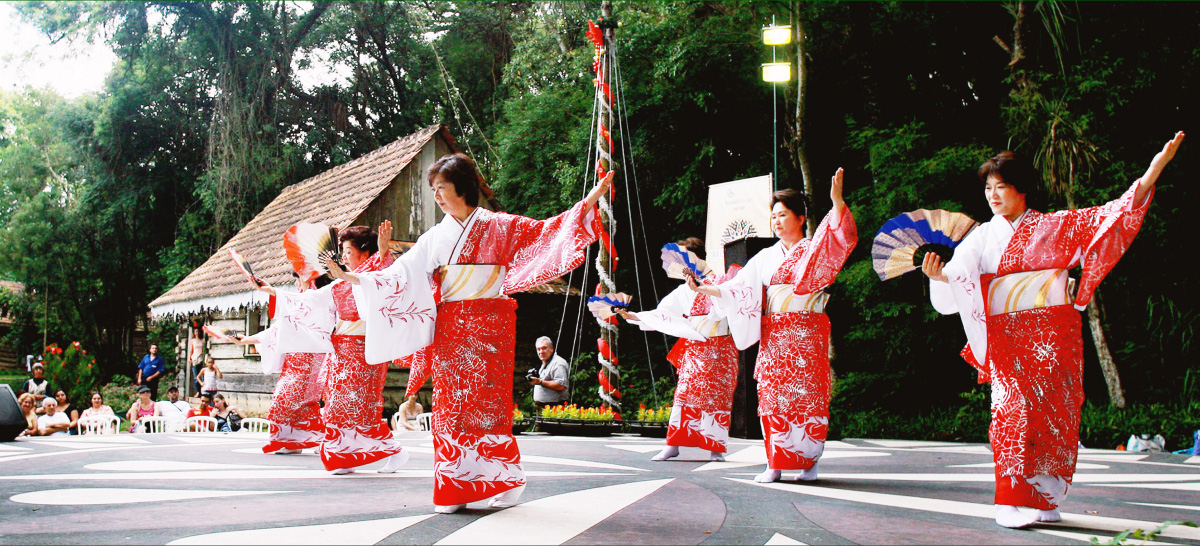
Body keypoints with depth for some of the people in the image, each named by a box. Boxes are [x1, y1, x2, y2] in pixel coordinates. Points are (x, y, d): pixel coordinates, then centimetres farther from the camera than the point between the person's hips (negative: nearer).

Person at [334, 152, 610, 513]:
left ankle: (508, 482, 6)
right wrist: (352, 277, 10)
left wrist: (590, 201, -9)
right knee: (450, 404, -1)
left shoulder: (499, 226, 4)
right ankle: (454, 489, 4)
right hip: (450, 331, 4)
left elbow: (545, 232, 0)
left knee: (488, 403, -6)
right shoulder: (436, 237, 14)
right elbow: (401, 274, 14)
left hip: (489, 327, -3)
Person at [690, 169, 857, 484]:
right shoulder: (766, 258, 16)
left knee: (807, 397, -5)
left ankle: (808, 461, 3)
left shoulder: (816, 251, 4)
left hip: (807, 336, -3)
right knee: (773, 397, -2)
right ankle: (775, 464, 1)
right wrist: (703, 289, 2)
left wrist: (837, 201, -30)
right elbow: (737, 288, 12)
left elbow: (842, 238, -16)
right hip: (774, 336, 3)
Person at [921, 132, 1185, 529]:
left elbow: (1108, 216, 1)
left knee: (1052, 413, -2)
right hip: (1008, 339, 0)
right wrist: (938, 275, -26)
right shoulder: (982, 237, 9)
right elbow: (959, 275, -2)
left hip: (1054, 334, 0)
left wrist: (1154, 169, -6)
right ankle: (1012, 504, -6)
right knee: (1015, 411, -9)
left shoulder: (1055, 226, 7)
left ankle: (1043, 500, 8)